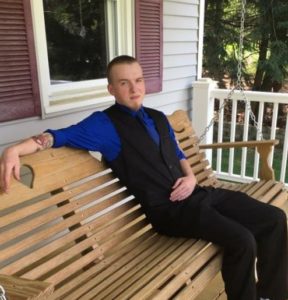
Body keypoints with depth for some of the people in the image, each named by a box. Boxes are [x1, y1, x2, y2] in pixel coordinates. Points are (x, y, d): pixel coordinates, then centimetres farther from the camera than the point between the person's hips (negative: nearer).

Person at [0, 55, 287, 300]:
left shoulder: (158, 118, 18)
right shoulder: (105, 124, -4)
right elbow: (61, 135, -12)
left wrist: (190, 178, 3)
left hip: (195, 193, 8)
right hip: (168, 209, -8)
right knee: (241, 240, -25)